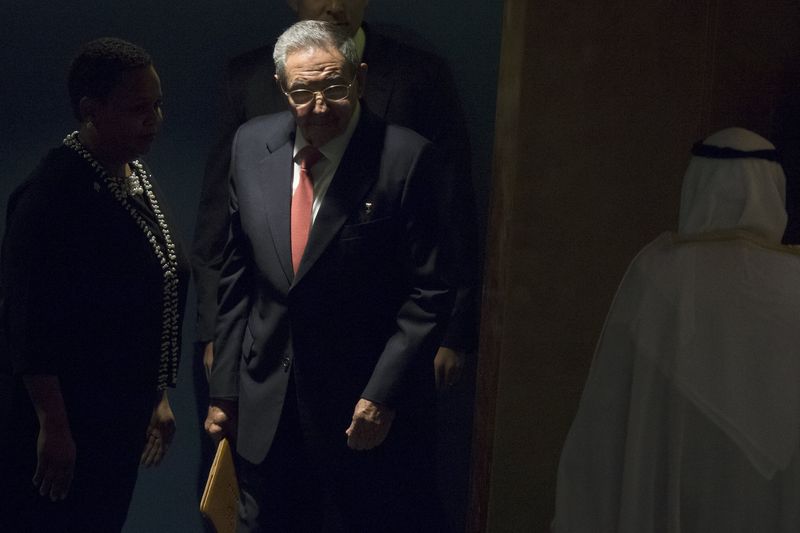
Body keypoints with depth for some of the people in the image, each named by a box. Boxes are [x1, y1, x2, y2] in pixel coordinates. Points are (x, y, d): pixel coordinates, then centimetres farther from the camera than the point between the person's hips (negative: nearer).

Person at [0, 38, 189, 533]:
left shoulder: (139, 178, 9)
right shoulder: (53, 193, -18)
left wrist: (157, 397, 20)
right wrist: (53, 426, -21)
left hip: (124, 415, 9)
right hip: (65, 413, -8)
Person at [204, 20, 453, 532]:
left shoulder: (405, 157, -13)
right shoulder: (252, 145, 2)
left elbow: (429, 292, -11)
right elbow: (238, 274, 9)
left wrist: (384, 393, -15)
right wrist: (225, 388, 8)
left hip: (367, 407, -4)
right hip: (266, 406, 4)